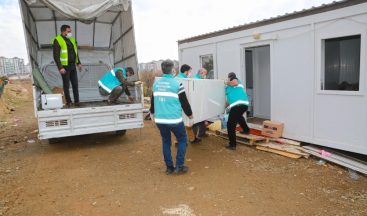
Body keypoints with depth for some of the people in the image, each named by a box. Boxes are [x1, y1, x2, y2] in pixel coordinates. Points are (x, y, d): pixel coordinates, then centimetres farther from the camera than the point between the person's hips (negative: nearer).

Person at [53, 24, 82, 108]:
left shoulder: (72, 39, 12)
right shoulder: (57, 40, -10)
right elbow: (56, 56, -14)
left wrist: (78, 63, 17)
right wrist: (60, 67, -19)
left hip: (73, 66, 6)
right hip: (65, 67, -6)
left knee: (75, 84, 8)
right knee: (66, 85, 2)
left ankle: (76, 101, 16)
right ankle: (68, 102, 12)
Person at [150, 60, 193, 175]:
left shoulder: (156, 83, 7)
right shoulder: (177, 83, -9)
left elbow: (153, 100, 19)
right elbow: (184, 101, -4)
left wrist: (153, 113, 37)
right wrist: (189, 114, 13)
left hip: (160, 119, 5)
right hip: (174, 119, -5)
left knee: (166, 141, 17)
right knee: (182, 140, 13)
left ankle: (169, 167, 21)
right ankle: (179, 166, 10)